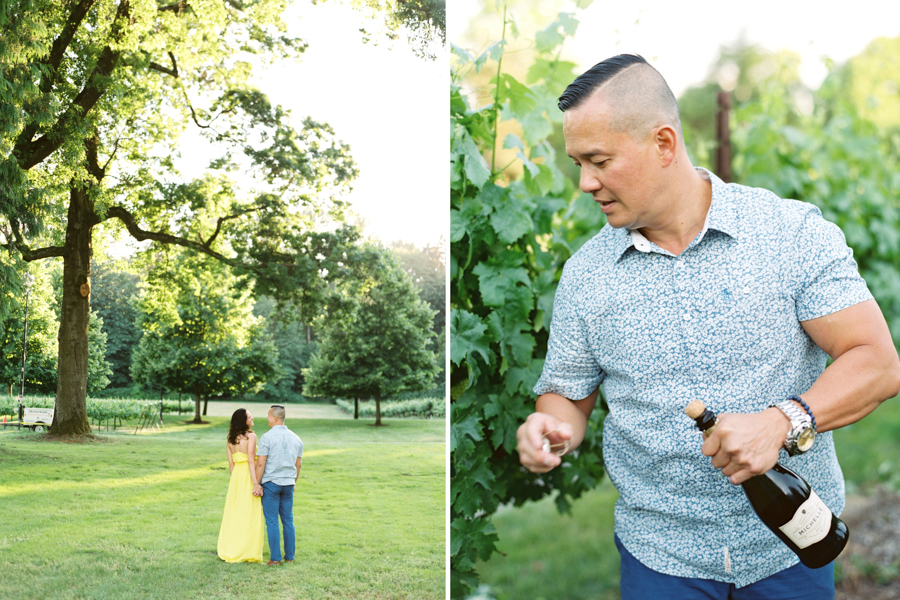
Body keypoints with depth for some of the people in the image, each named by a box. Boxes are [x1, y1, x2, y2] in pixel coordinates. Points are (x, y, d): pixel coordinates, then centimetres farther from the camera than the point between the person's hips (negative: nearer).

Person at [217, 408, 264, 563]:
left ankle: (230, 550, 18)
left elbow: (231, 464, 10)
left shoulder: (230, 440, 8)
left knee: (235, 514, 13)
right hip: (248, 476, -7)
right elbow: (251, 461, -18)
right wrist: (256, 483, -20)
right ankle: (247, 552, 2)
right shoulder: (250, 436, -12)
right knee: (250, 515, 0)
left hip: (235, 476, 7)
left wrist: (236, 479, 18)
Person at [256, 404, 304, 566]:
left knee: (272, 521, -1)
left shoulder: (267, 437, -11)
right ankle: (290, 556, 12)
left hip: (271, 483, -5)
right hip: (288, 484, 5)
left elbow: (260, 463, -13)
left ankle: (275, 558, -1)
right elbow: (298, 464, 12)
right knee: (288, 520, 10)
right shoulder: (295, 438, 7)